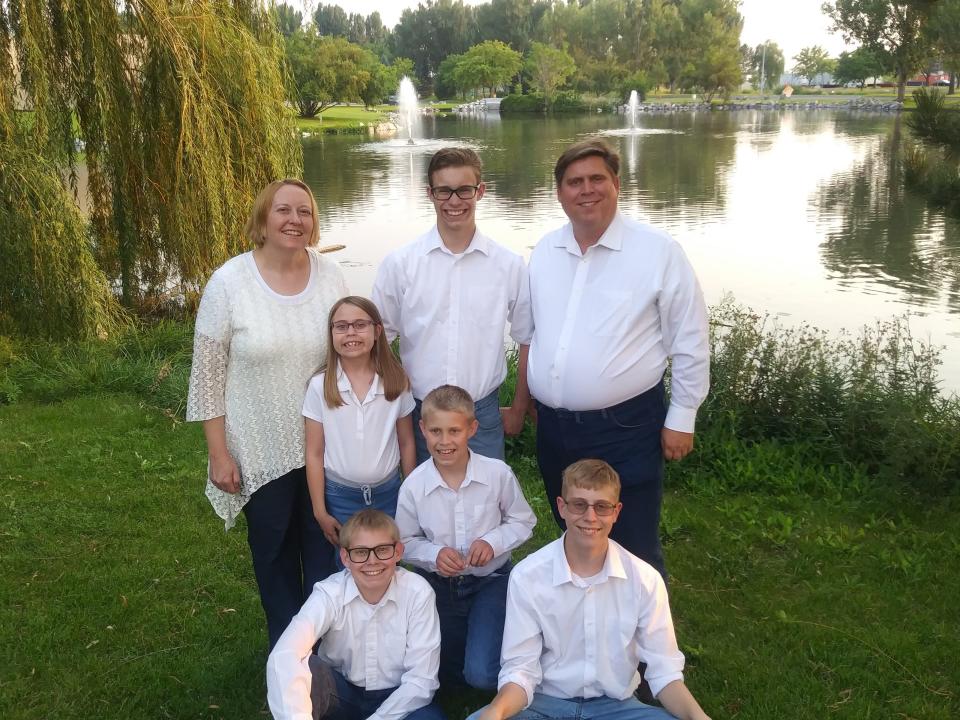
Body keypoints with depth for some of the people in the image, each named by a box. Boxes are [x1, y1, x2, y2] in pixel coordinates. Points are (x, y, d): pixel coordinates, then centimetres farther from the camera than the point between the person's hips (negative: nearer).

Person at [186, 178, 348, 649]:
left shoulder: (330, 276, -4)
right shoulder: (229, 283, -12)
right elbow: (208, 375, -8)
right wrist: (218, 454, -9)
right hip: (262, 452, -2)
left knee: (324, 551, 16)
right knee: (274, 555, 15)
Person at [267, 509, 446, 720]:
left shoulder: (418, 593, -19)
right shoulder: (329, 593, -19)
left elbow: (421, 679, -16)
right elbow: (283, 658, -37)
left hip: (398, 698, 0)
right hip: (342, 693, 0)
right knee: (299, 670, -30)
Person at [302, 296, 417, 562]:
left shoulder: (396, 381, -6)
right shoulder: (320, 386, -9)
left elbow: (406, 443, 3)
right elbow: (314, 454, -4)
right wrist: (320, 511, -3)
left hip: (388, 492, 1)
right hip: (339, 496, -1)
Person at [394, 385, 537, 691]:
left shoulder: (498, 473, -17)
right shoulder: (413, 487, -15)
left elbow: (522, 521, -2)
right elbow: (406, 542, -1)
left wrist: (493, 541, -19)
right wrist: (434, 554, -20)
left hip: (490, 580, -2)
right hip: (439, 585, 2)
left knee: (482, 674, -18)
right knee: (441, 674, 13)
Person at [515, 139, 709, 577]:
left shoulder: (659, 252, -10)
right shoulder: (544, 251, 5)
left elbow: (690, 343, -7)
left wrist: (681, 419, -7)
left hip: (625, 427, -5)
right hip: (554, 426, 6)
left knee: (633, 554, 5)